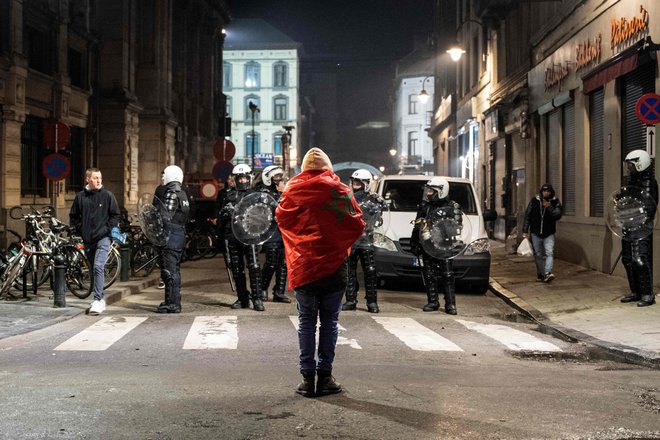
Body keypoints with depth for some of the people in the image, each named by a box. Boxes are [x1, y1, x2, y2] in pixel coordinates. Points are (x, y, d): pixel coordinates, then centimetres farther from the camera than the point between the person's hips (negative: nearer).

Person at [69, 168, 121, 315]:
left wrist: (107, 229, -6)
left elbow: (116, 215, 3)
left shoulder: (107, 195, -1)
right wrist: (80, 230, 5)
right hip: (87, 240, 4)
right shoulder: (80, 197, 6)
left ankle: (97, 300, -20)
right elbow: (73, 216, 16)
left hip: (103, 238, -4)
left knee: (98, 267, -19)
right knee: (94, 269, 12)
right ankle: (100, 300, 22)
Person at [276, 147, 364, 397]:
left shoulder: (292, 190, -3)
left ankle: (308, 377, 7)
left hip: (302, 265, 1)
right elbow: (357, 225, -3)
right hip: (333, 264, -1)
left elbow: (281, 217, 7)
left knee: (306, 321, 8)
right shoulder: (339, 190, -4)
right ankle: (325, 376, 7)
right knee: (329, 321, 8)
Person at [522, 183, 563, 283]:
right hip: (536, 233, 2)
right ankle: (540, 274, 17)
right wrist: (525, 231, -1)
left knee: (549, 253, -16)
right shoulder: (534, 201, 0)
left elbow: (558, 215, -13)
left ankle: (548, 273, -26)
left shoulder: (555, 202, -2)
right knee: (538, 255, 7)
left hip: (549, 234, -2)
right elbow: (527, 216, 3)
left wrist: (549, 207, -25)